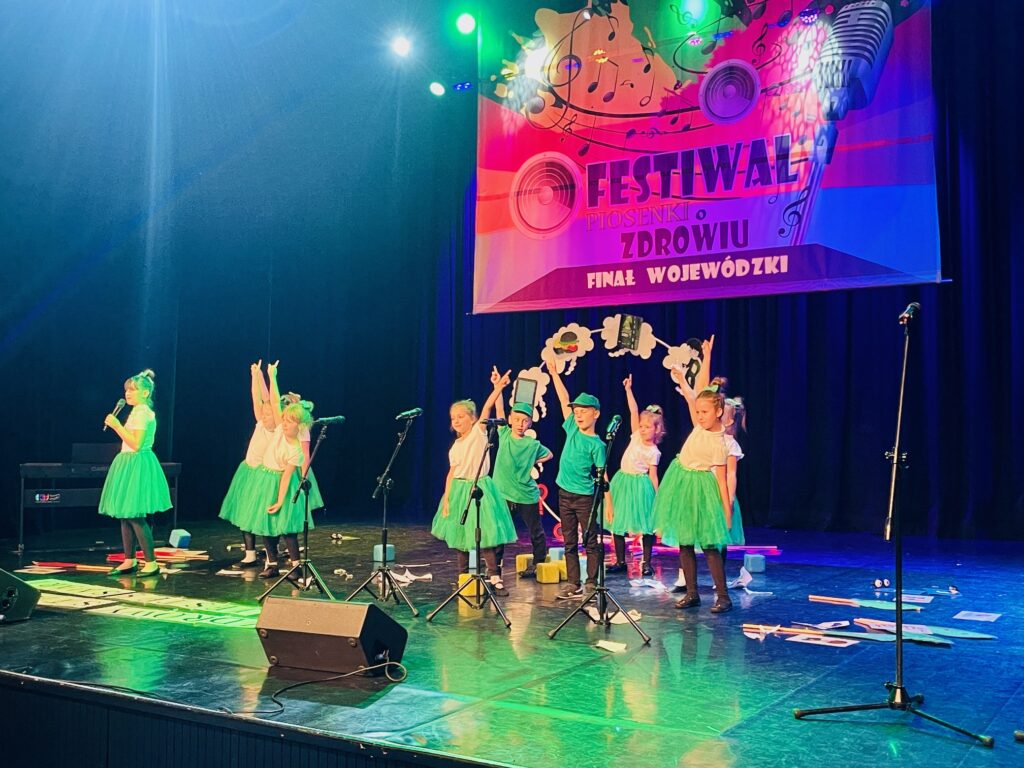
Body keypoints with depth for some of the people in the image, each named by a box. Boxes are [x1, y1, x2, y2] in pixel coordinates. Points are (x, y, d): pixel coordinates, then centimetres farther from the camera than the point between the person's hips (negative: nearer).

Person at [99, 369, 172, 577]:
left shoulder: (142, 413, -14)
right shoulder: (137, 412, 16)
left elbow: (136, 444, -22)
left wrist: (117, 426, -18)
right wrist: (116, 425, 15)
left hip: (137, 465, -10)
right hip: (129, 465, 10)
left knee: (135, 517, -9)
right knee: (125, 515, 11)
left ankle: (151, 563, -5)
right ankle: (129, 561, 17)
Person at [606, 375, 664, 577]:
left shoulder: (653, 452, -7)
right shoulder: (636, 436, 4)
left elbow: (653, 476, -5)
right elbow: (634, 412, 1)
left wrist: (656, 497, -8)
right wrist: (628, 389, -2)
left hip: (640, 485, -5)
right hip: (622, 481, 5)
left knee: (646, 525, -2)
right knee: (617, 522, 5)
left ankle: (646, 563, 8)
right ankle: (620, 561, 14)